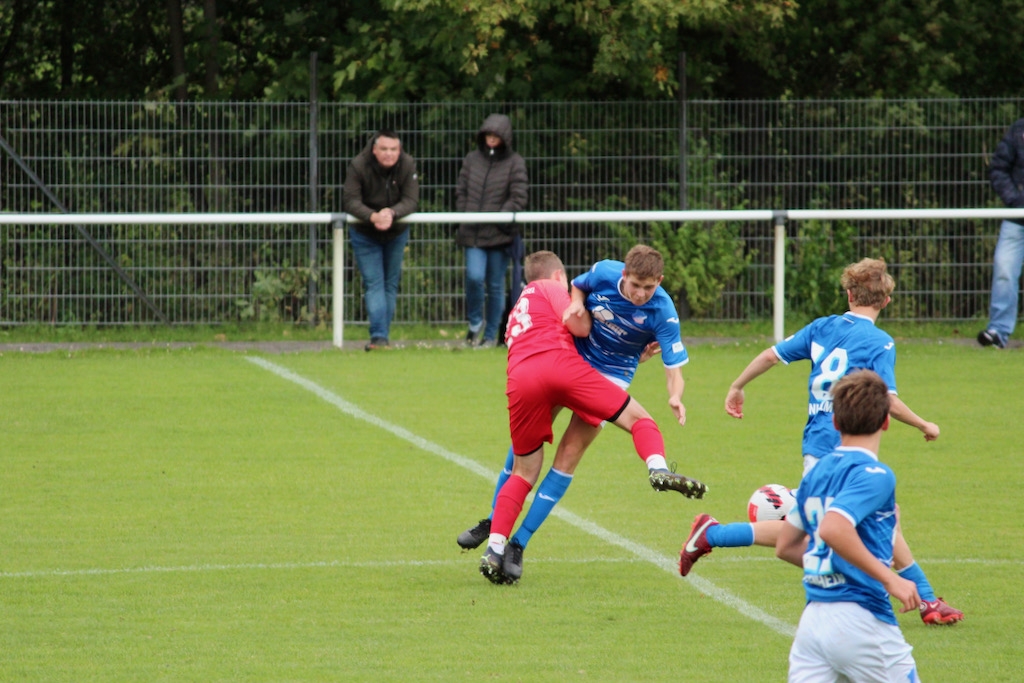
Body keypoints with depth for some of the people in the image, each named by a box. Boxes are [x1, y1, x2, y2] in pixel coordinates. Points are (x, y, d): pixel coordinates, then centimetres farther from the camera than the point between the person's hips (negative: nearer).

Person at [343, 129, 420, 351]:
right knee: (373, 283, -11)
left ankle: (383, 334, 17)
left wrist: (392, 213, -40)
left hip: (396, 233, 3)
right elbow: (350, 201, -25)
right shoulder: (358, 166, -23)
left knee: (391, 284, 8)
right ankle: (378, 336, -18)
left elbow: (411, 201, -21)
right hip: (365, 234, -3)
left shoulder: (407, 166, -18)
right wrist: (372, 216, -42)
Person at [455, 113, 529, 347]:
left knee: (495, 286, 4)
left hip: (500, 234, -2)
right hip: (473, 232, 2)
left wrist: (499, 219, -12)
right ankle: (475, 323, 9)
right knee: (474, 277, -15)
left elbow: (518, 199, -5)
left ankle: (491, 335, 16)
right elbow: (461, 192, 14)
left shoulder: (515, 163, 0)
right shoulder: (472, 159, 10)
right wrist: (463, 216, 3)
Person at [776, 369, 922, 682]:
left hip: (812, 619, 7)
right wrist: (889, 579, -21)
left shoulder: (816, 473, 13)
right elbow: (833, 529, -26)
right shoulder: (874, 475, -10)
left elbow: (786, 546, 22)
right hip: (860, 618, -7)